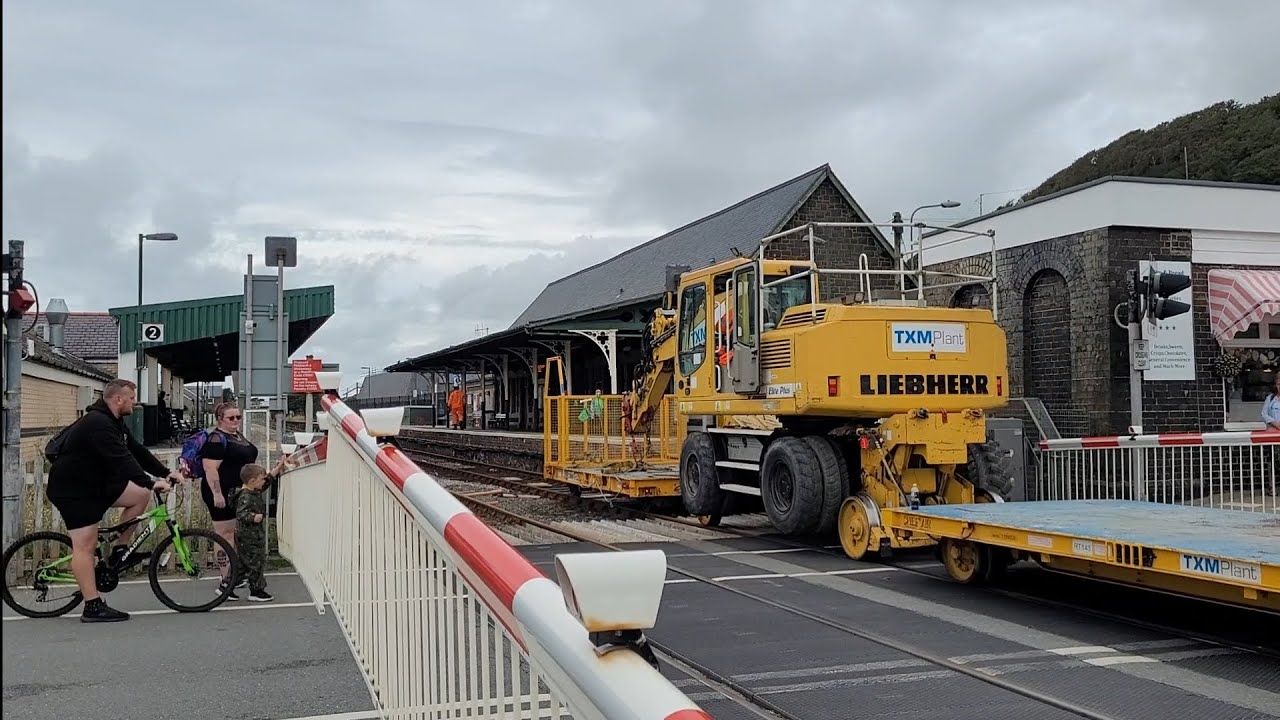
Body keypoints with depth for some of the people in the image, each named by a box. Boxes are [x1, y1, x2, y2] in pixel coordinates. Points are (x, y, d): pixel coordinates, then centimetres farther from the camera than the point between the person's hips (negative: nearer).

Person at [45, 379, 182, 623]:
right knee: (85, 546, -9)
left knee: (140, 495, -1)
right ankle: (93, 608, -7)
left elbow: (136, 451, 10)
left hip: (95, 484, 10)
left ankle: (119, 551, 7)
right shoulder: (97, 424, -24)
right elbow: (120, 459, -33)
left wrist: (166, 473, 1)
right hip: (72, 491, -10)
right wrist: (150, 482, -37)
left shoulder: (113, 422, 10)